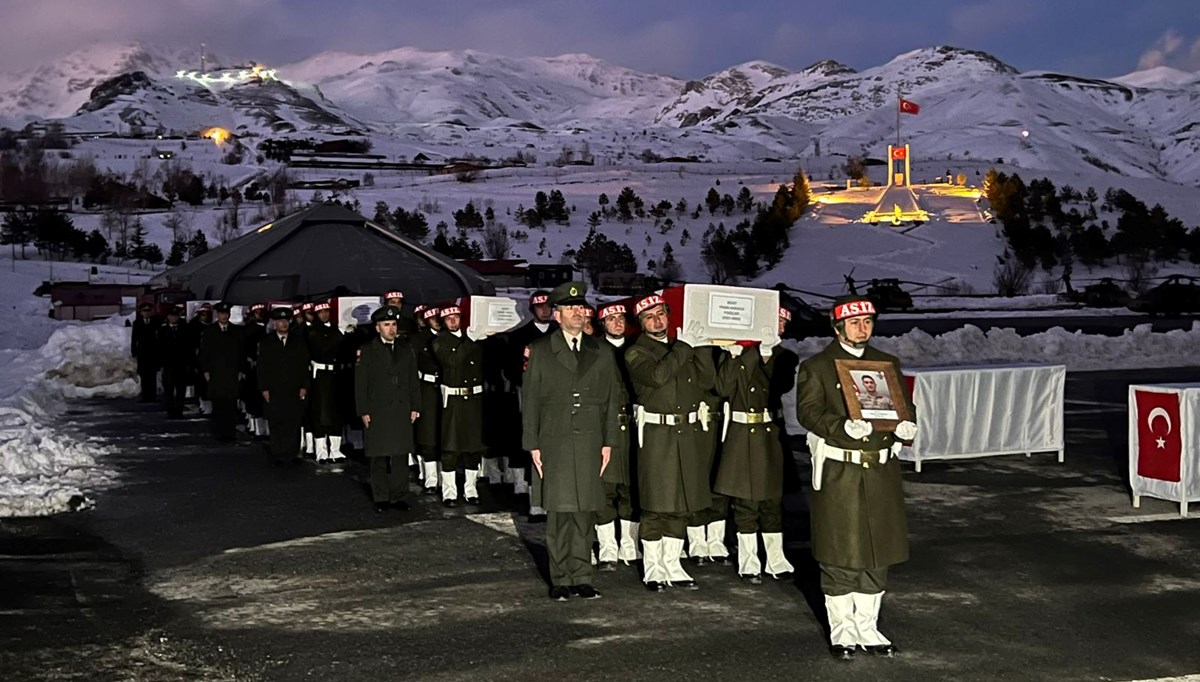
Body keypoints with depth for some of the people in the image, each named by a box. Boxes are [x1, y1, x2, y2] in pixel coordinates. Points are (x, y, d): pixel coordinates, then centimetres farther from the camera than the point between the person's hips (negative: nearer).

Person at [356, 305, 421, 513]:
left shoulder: (406, 349, 11)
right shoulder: (367, 351, 1)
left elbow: (413, 380, 13)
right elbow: (360, 384, -1)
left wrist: (415, 407, 6)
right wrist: (363, 411, -6)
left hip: (402, 411, 3)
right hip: (377, 412, -3)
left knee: (401, 456, 4)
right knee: (379, 458, 3)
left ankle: (398, 497, 11)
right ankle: (381, 498, 12)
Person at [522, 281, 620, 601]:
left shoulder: (601, 353, 12)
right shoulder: (540, 352, 5)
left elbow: (611, 400, 13)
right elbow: (529, 401, 4)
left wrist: (608, 442, 6)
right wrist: (533, 445, -2)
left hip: (589, 444, 2)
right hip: (554, 444, -2)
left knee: (585, 512, 4)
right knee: (558, 513, -1)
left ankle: (581, 577, 12)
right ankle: (560, 580, 8)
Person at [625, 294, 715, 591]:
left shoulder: (683, 348, 16)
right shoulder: (636, 353, -2)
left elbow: (707, 379, 8)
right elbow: (656, 376, -20)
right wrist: (681, 351, -13)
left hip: (687, 432, 6)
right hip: (656, 434, -6)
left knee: (681, 504, 9)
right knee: (655, 504, -3)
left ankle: (672, 566, 19)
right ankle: (653, 570, 8)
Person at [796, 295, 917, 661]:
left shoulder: (888, 364, 14)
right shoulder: (816, 366, -1)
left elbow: (903, 406, 14)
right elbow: (808, 411, -10)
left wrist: (906, 425, -10)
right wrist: (844, 426, -27)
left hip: (881, 472, 5)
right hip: (837, 473, -4)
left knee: (878, 550, 9)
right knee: (838, 552, 1)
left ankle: (868, 627, 22)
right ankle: (842, 630, 14)